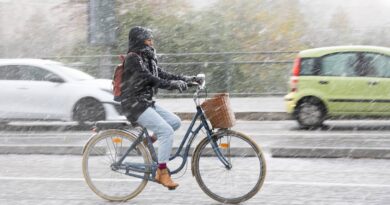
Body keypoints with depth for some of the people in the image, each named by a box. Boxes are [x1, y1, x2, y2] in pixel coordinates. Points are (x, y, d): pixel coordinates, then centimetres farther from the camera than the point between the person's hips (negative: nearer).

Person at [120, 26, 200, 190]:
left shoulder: (147, 58, 14)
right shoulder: (133, 58, -14)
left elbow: (161, 75, 12)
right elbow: (150, 79, -23)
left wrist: (186, 78, 3)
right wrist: (175, 84, -29)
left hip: (147, 102, 9)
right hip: (135, 104, -9)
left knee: (175, 122, -1)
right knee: (166, 131, -19)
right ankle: (163, 173, -16)